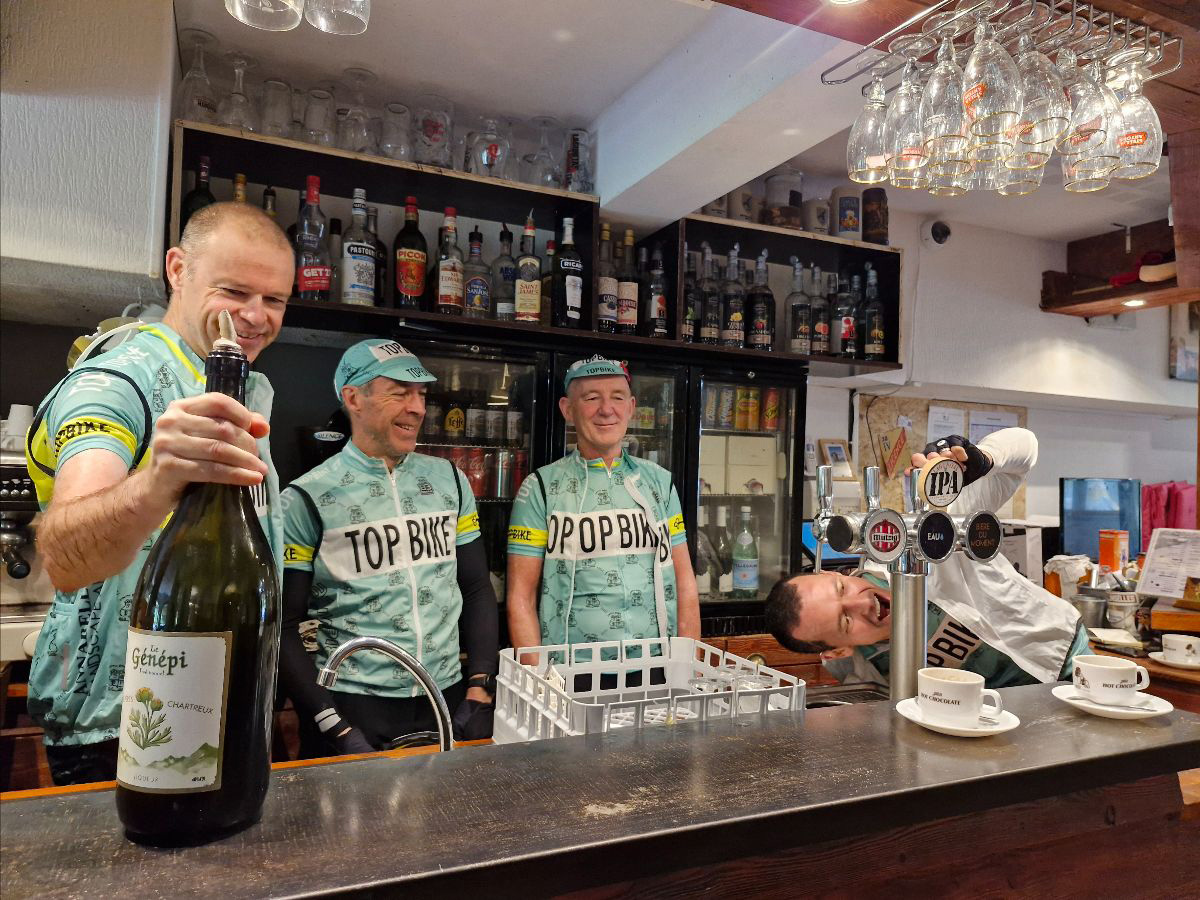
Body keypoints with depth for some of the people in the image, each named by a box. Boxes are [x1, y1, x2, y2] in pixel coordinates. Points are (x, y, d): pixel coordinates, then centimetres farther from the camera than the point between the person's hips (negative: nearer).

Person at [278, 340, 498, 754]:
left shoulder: (449, 480, 3)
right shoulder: (306, 499, -8)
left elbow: (477, 589, 8)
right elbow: (284, 627, -6)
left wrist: (480, 691, 0)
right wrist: (338, 731, -10)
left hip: (449, 699, 4)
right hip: (355, 706, -3)